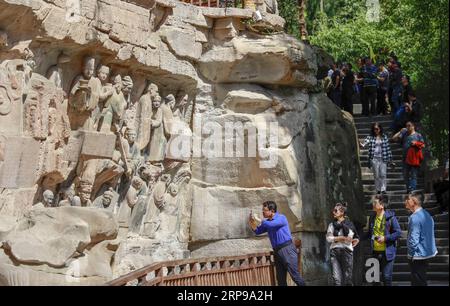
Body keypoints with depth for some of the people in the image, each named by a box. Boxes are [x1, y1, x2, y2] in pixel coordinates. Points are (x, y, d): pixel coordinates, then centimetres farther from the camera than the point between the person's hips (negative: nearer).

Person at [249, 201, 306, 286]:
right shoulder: (267, 222, 13)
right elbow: (258, 231, 20)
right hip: (277, 251, 8)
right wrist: (252, 222, 2)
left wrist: (259, 220, -11)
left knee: (295, 275, -10)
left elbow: (270, 224, -25)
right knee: (280, 279, 9)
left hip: (287, 249, -8)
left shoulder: (281, 218, -10)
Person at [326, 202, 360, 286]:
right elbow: (328, 238, 0)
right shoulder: (332, 225, 13)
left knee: (347, 279, -1)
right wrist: (342, 238, -7)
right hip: (334, 251, 2)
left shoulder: (349, 224, 3)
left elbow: (348, 239, -7)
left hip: (346, 251, -2)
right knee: (336, 279, -6)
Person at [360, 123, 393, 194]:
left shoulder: (384, 137, 4)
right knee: (376, 175, 5)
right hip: (374, 159, 0)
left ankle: (383, 189, -1)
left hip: (383, 159, 0)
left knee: (383, 174, -6)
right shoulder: (371, 137, 2)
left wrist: (389, 158, 4)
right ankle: (378, 190, 14)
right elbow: (365, 142, -16)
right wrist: (361, 144, -39)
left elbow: (388, 148, 5)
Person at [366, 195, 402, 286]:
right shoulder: (372, 218, 11)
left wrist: (385, 238, -16)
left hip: (387, 252, -6)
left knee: (387, 277, -3)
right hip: (375, 252, 6)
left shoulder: (390, 217, -8)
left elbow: (398, 233, -9)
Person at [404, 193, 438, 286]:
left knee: (417, 282, -1)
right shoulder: (427, 214, 9)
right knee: (423, 279, 18)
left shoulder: (414, 217, -21)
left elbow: (414, 238, -23)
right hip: (428, 253, 9)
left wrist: (411, 253, -12)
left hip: (418, 255, -9)